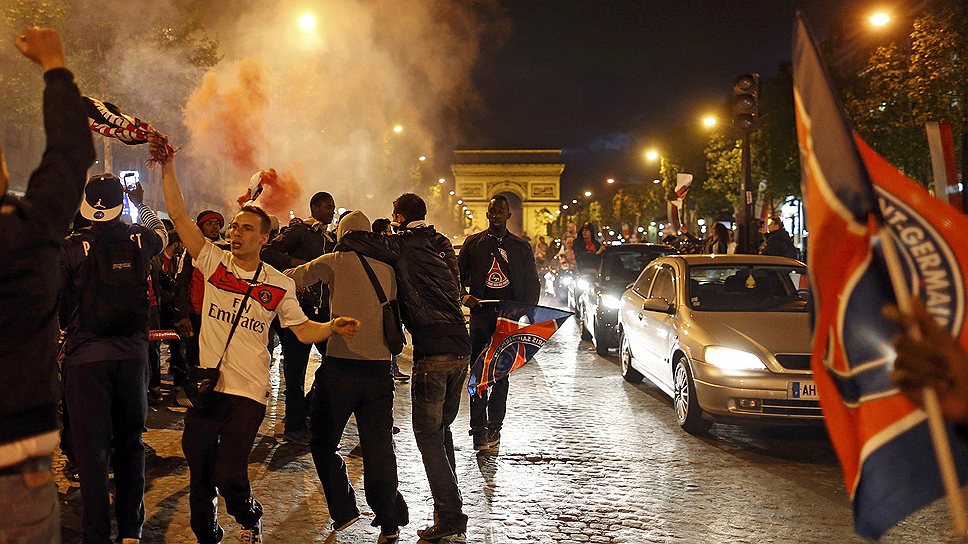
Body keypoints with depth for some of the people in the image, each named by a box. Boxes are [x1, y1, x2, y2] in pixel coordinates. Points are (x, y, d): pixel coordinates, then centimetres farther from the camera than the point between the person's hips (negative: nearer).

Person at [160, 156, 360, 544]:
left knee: (228, 474, -10)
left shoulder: (279, 284, 1)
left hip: (248, 392, -2)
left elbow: (302, 329, 5)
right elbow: (178, 216, -3)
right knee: (199, 475, 11)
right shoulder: (214, 262, 2)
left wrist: (333, 326, -13)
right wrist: (168, 168, -10)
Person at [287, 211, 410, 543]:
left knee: (323, 442, 15)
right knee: (378, 446, 10)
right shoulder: (387, 266, 10)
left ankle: (343, 510, 12)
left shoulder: (335, 261, 1)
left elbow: (289, 280, 3)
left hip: (341, 364, -3)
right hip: (379, 367, 3)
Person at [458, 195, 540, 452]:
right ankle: (479, 429, 0)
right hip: (481, 315, -1)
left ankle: (494, 427, 12)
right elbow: (458, 276, 10)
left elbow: (533, 284, 13)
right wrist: (464, 296, -10)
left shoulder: (521, 247, 11)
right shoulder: (473, 243, 10)